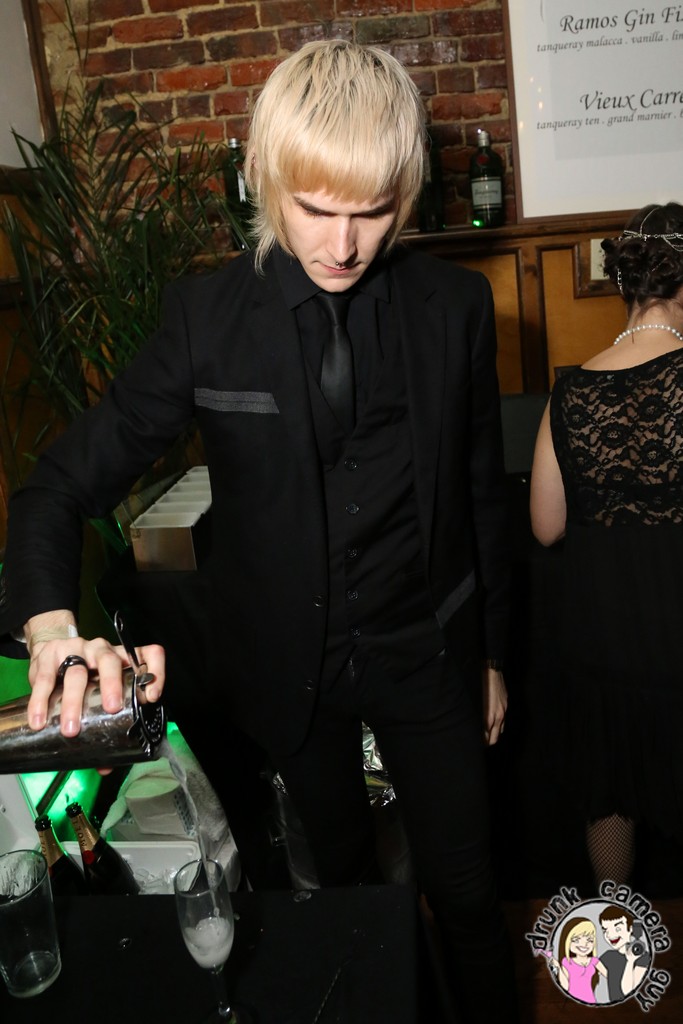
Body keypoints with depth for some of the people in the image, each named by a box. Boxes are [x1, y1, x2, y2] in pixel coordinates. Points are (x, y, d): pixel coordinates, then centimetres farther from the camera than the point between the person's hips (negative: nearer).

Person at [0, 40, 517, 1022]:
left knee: (466, 888, 14)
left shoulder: (455, 305, -10)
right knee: (343, 870, 24)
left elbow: (482, 493, 0)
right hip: (290, 665, 1)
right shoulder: (209, 316, -13)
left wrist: (491, 653, 7)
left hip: (426, 655, 0)